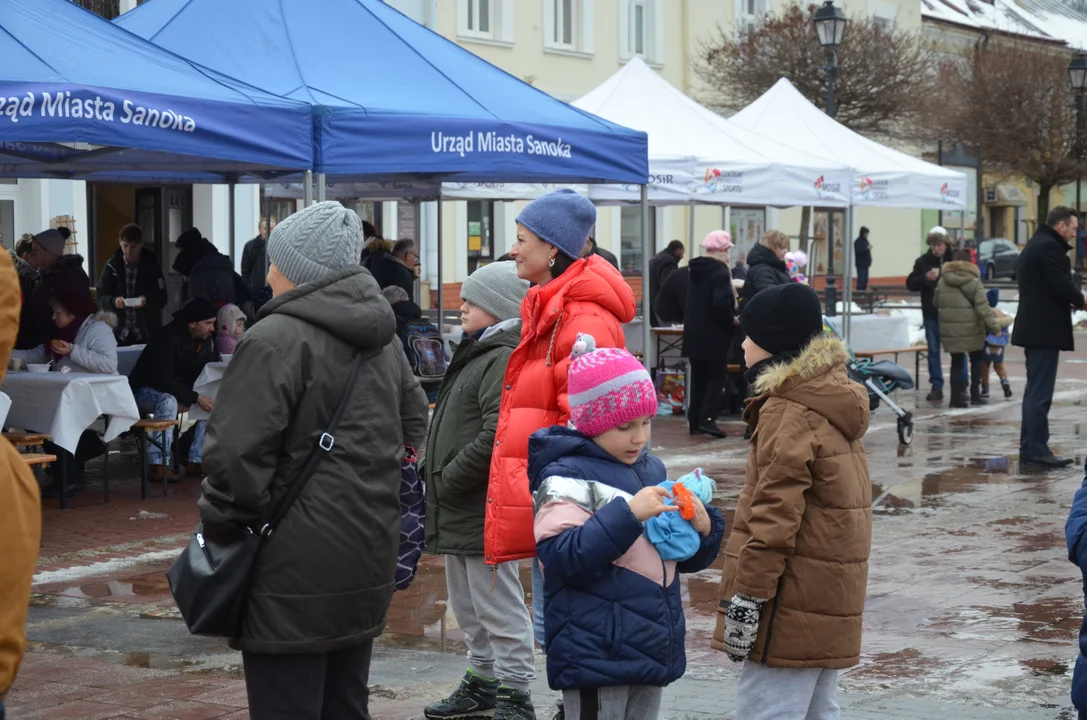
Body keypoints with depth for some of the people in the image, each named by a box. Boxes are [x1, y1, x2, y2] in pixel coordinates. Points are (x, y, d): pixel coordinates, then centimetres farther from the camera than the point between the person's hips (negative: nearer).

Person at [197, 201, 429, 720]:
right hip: (368, 563, 9)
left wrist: (222, 526, -7)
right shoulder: (382, 339, 13)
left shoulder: (277, 339, -15)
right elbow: (413, 423, 24)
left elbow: (237, 454, -21)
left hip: (295, 575, -9)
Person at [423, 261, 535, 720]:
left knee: (497, 605, -4)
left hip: (484, 511, -11)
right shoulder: (476, 354, 16)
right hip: (457, 510, 11)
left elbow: (495, 439, -26)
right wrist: (441, 482, 12)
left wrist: (447, 480, -17)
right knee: (467, 604, 20)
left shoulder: (503, 360, -17)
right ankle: (484, 679, 32)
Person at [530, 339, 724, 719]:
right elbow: (561, 556, -22)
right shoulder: (568, 475, -10)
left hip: (650, 651, 8)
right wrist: (628, 514, -27)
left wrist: (703, 529, -2)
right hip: (595, 656, -8)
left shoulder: (652, 469, 12)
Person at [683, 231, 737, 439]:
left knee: (698, 376, 14)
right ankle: (707, 419, -10)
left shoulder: (696, 269, 10)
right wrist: (731, 320, -10)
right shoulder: (719, 271, -16)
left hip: (693, 333, 8)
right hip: (713, 335, -8)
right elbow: (721, 303, -27)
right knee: (717, 375, 0)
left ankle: (694, 420, 15)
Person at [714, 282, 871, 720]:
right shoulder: (834, 400, 15)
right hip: (832, 597, 10)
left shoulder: (787, 413, -15)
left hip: (794, 602, -10)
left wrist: (746, 599, -18)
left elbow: (775, 519, -20)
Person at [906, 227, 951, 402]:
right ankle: (936, 387, 10)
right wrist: (925, 278, -16)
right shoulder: (923, 262, 3)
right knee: (933, 350, 5)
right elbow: (910, 284, 1)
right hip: (932, 314, 2)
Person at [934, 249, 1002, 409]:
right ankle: (975, 395, 13)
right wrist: (994, 327, -11)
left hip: (950, 330, 3)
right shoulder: (974, 282, -9)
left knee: (957, 362, 10)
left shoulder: (942, 281, 3)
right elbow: (983, 308, -14)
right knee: (976, 360, 15)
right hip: (971, 330, -3)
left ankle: (957, 397, 4)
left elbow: (936, 302, 11)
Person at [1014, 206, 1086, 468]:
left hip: (1033, 327, 11)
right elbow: (1062, 286, -21)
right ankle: (1037, 450, -9)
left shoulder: (1035, 245, 19)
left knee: (1034, 390, 14)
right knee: (1040, 392, -9)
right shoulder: (1050, 247, -15)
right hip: (1045, 329, -11)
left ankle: (1029, 448, 17)